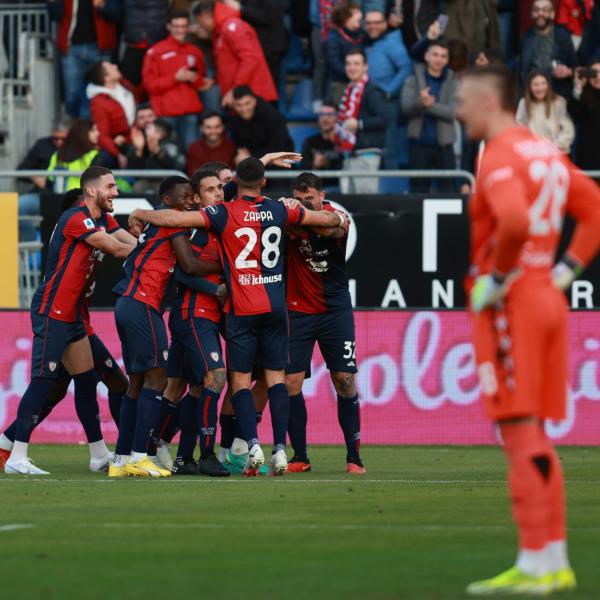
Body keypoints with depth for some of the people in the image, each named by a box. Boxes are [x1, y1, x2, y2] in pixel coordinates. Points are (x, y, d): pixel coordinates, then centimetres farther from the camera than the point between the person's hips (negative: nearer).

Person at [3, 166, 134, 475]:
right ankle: (17, 458, -12)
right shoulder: (76, 218, -16)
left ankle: (99, 453, 20)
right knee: (43, 381, -12)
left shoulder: (102, 221, 14)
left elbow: (128, 243, 4)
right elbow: (115, 248, -19)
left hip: (71, 315, 10)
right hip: (52, 311, -10)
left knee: (87, 380, 12)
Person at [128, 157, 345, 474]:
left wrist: (139, 215, 2)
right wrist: (337, 217, 40)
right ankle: (280, 448, -1)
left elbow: (176, 218, -14)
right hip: (276, 306, 3)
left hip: (241, 311, -3)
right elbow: (328, 219, 16)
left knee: (240, 379, 2)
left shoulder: (225, 213, -7)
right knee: (276, 376, 6)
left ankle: (252, 444, -14)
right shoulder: (280, 210, 4)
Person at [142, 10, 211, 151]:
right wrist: (176, 78, -10)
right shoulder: (155, 52, 1)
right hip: (166, 113, -4)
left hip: (191, 111, 4)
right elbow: (150, 83, -2)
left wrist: (196, 80, -2)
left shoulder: (194, 52, 15)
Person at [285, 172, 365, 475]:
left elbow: (331, 229, -30)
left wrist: (304, 213, -48)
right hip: (298, 311, 1)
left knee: (345, 381, -2)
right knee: (290, 383, -5)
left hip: (335, 310, -1)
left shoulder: (337, 217, -8)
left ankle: (353, 457, 4)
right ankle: (300, 457, 4)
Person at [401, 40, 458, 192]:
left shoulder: (452, 82, 5)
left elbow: (452, 112, -7)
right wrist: (420, 101, -27)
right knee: (419, 189, 4)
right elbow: (406, 108, -7)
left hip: (444, 145, 0)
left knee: (448, 188, -1)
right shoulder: (413, 80, 6)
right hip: (420, 144, 0)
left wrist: (431, 105, -20)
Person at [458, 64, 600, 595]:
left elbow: (514, 221, -31)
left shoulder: (500, 158, -13)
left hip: (510, 302, -9)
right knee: (534, 435, 13)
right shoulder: (547, 154, 15)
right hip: (548, 299, 9)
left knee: (520, 430, -8)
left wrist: (496, 278, -18)